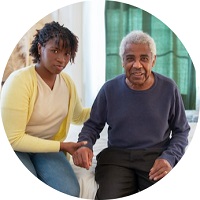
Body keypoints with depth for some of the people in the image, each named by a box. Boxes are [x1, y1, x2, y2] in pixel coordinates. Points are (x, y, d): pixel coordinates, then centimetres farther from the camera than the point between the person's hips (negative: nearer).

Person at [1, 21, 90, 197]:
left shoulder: (67, 81, 0)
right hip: (15, 148, -5)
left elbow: (78, 116, 21)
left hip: (48, 147, 5)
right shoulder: (20, 80, -21)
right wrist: (62, 146, -19)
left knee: (70, 191, -23)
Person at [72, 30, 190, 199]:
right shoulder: (110, 89, 1)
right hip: (117, 156, 0)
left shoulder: (169, 88, 1)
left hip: (157, 156, 0)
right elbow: (93, 125, 12)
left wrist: (169, 158, -8)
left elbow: (181, 131, 9)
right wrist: (85, 145, -10)